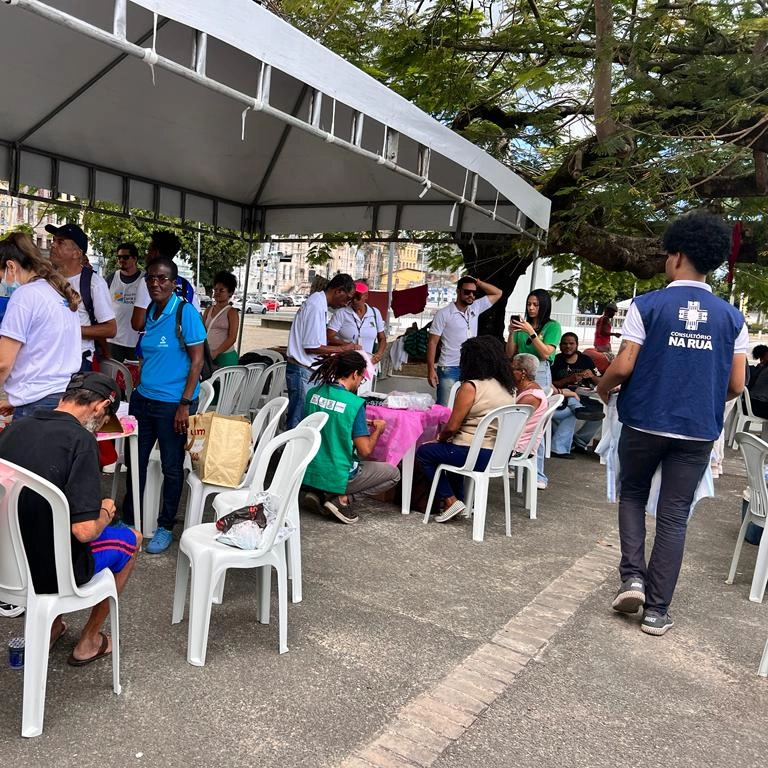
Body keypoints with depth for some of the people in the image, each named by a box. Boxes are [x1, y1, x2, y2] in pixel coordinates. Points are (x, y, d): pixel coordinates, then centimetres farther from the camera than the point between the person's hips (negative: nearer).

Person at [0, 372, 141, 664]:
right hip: (52, 569, -6)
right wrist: (105, 513, -6)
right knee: (132, 538, 20)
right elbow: (84, 530, -28)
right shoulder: (80, 440, -24)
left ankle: (51, 627, 33)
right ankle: (88, 641, 27)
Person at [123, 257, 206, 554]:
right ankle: (128, 520, 31)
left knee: (171, 467, 8)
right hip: (143, 399, 6)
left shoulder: (185, 312, -12)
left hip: (172, 403, -6)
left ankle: (166, 527, 23)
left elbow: (197, 360, -13)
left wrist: (185, 404, -16)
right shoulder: (150, 312, 7)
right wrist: (138, 387, 12)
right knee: (135, 461, 14)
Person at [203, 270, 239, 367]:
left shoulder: (231, 312, -2)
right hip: (208, 355, 4)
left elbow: (232, 338, -10)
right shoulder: (208, 310, 12)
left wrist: (216, 352, -17)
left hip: (225, 356, -4)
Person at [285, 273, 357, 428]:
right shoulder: (317, 307, -17)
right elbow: (311, 347, -19)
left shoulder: (317, 302, 14)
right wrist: (342, 348, -10)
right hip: (303, 372, -10)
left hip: (306, 370, 10)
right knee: (298, 422, -3)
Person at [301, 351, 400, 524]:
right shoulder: (355, 404, -19)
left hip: (309, 472, 7)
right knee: (393, 473, 13)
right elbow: (365, 450, -16)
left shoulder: (313, 393, -1)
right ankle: (342, 499, -1)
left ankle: (318, 493, 12)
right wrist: (378, 429, 3)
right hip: (336, 476, -6)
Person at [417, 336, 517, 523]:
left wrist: (440, 439, 9)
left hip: (476, 456, -8)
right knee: (453, 449, 34)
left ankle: (450, 501, 8)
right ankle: (460, 500, 30)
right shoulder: (507, 387, 8)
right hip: (500, 456, 8)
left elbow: (452, 427, -14)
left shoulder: (471, 386, -15)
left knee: (423, 452, 15)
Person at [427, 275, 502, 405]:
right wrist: (431, 370, -13)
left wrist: (478, 282, 3)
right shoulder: (443, 314, -6)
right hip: (449, 370, -5)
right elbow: (432, 343, -6)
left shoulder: (476, 308, 9)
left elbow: (498, 293, 17)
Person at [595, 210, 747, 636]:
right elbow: (736, 385, 2)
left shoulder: (647, 305, -8)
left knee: (632, 495, 21)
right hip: (698, 431, 2)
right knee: (674, 516, 8)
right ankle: (657, 609, 13)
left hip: (645, 423, -2)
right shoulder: (731, 317, 3)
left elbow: (623, 367, -12)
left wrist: (602, 388, 9)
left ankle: (632, 575, 8)